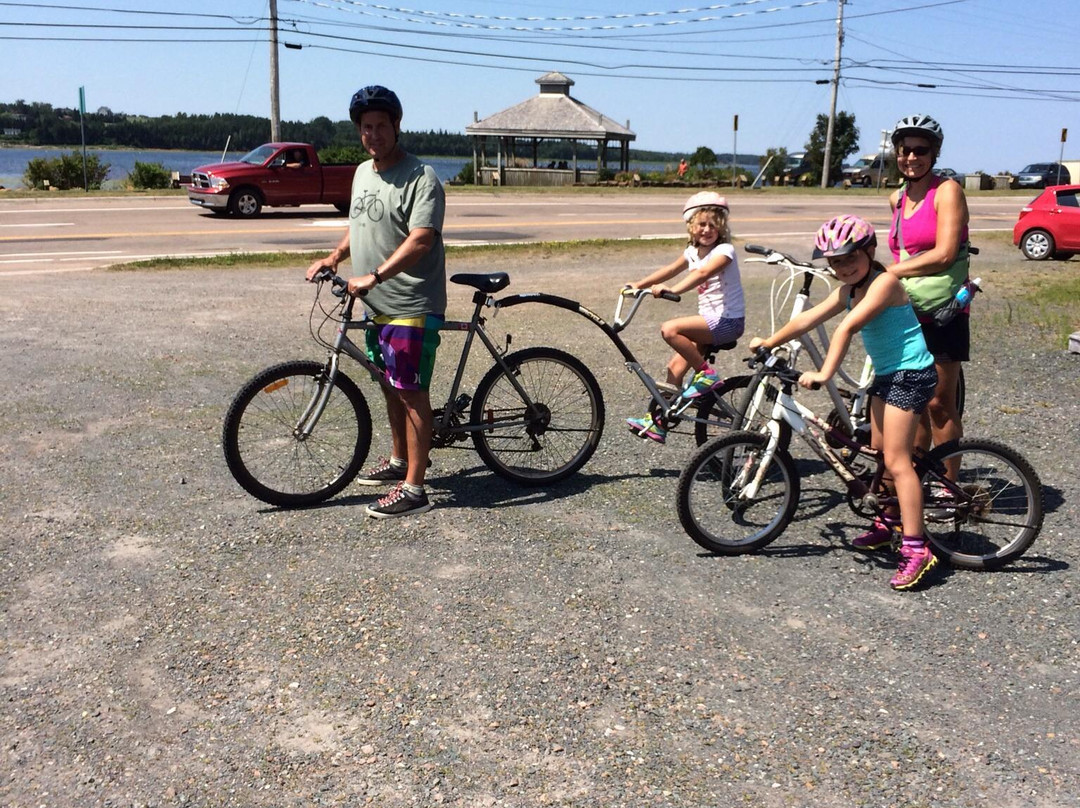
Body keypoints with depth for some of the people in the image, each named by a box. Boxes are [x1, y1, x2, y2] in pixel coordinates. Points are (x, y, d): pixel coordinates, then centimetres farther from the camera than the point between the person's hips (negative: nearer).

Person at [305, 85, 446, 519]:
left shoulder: (421, 177, -14)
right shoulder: (363, 173, 13)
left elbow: (420, 240, -25)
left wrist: (374, 276, -33)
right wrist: (334, 257, 9)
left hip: (412, 307, -9)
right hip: (377, 304, 9)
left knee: (411, 393, -5)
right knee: (390, 385, 19)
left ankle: (413, 488, 1)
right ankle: (399, 461, 36)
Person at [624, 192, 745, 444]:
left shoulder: (724, 250, -15)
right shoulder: (693, 251, 10)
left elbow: (702, 274, -32)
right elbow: (670, 269, 12)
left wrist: (672, 290, -45)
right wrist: (639, 284, -1)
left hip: (727, 321, -8)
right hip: (710, 319, 8)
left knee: (670, 329, -24)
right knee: (676, 364, 1)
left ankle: (706, 374, -11)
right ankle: (659, 422, 10)